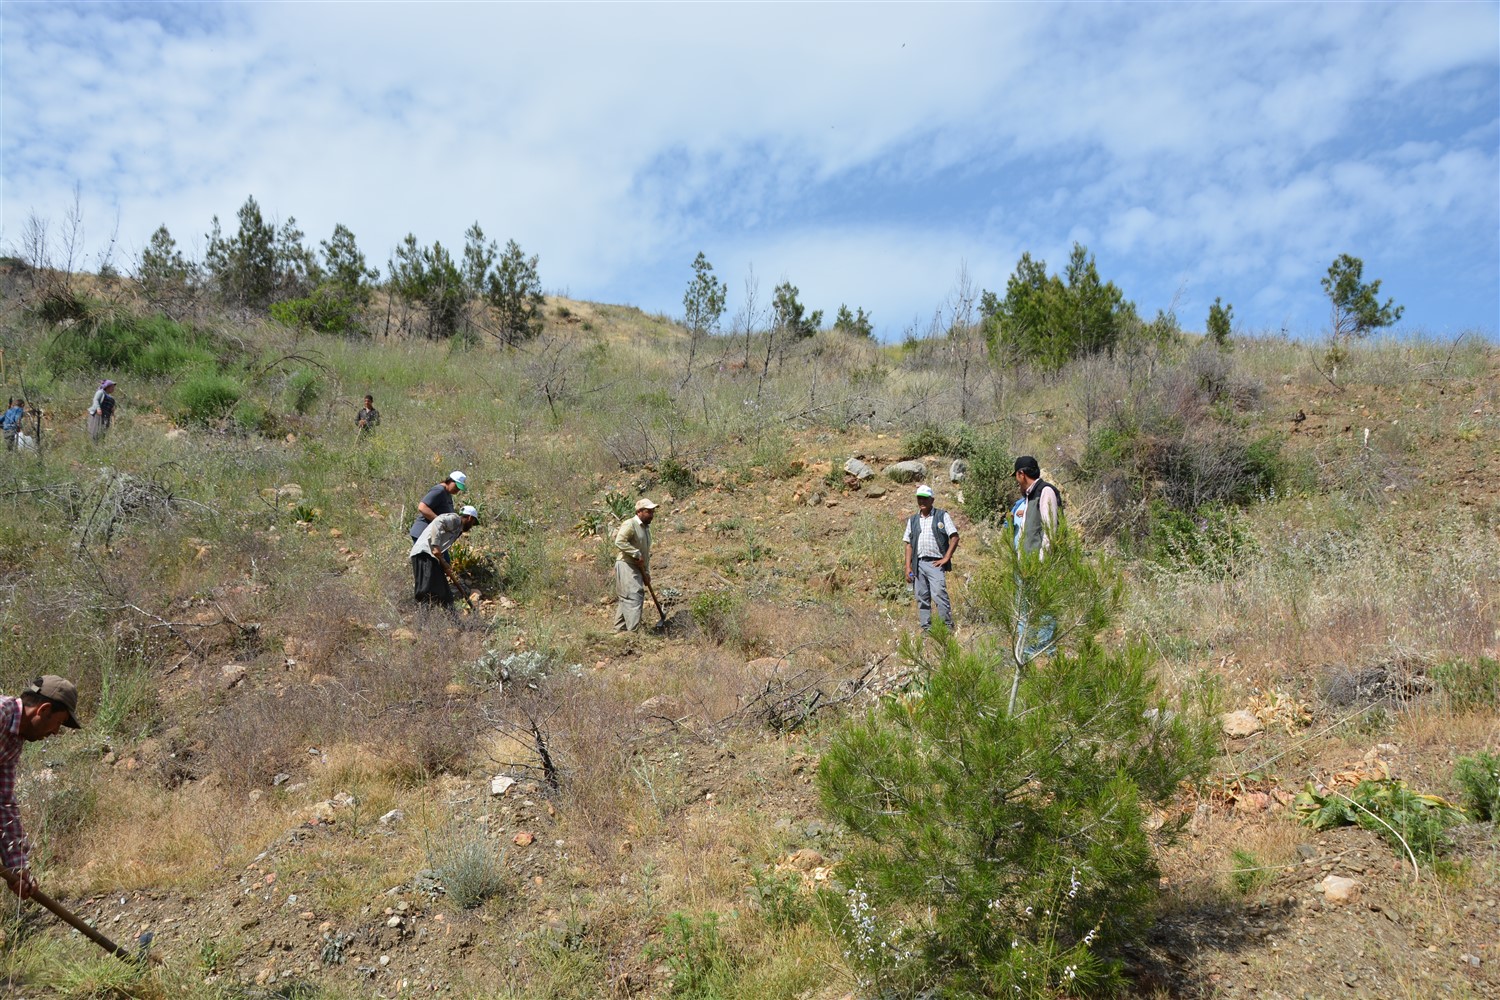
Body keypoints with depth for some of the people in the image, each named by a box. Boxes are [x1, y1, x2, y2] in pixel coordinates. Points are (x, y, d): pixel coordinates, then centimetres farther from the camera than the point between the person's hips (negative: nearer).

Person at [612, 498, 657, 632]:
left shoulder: (646, 528, 18)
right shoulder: (630, 524, -11)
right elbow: (619, 541, -26)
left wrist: (646, 573, 18)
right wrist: (636, 554, -23)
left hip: (637, 568, 9)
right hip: (625, 565, -9)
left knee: (625, 599, 12)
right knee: (633, 597, -15)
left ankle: (619, 628, 18)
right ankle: (634, 630, -17)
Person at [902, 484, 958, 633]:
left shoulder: (942, 516, 4)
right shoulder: (913, 520, 16)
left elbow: (955, 537, -1)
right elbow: (909, 544, 14)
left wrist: (946, 558, -9)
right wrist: (908, 567, 5)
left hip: (935, 563, -4)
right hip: (918, 564, 5)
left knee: (939, 594, -16)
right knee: (922, 598, 5)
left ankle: (948, 627, -11)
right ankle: (925, 629, 10)